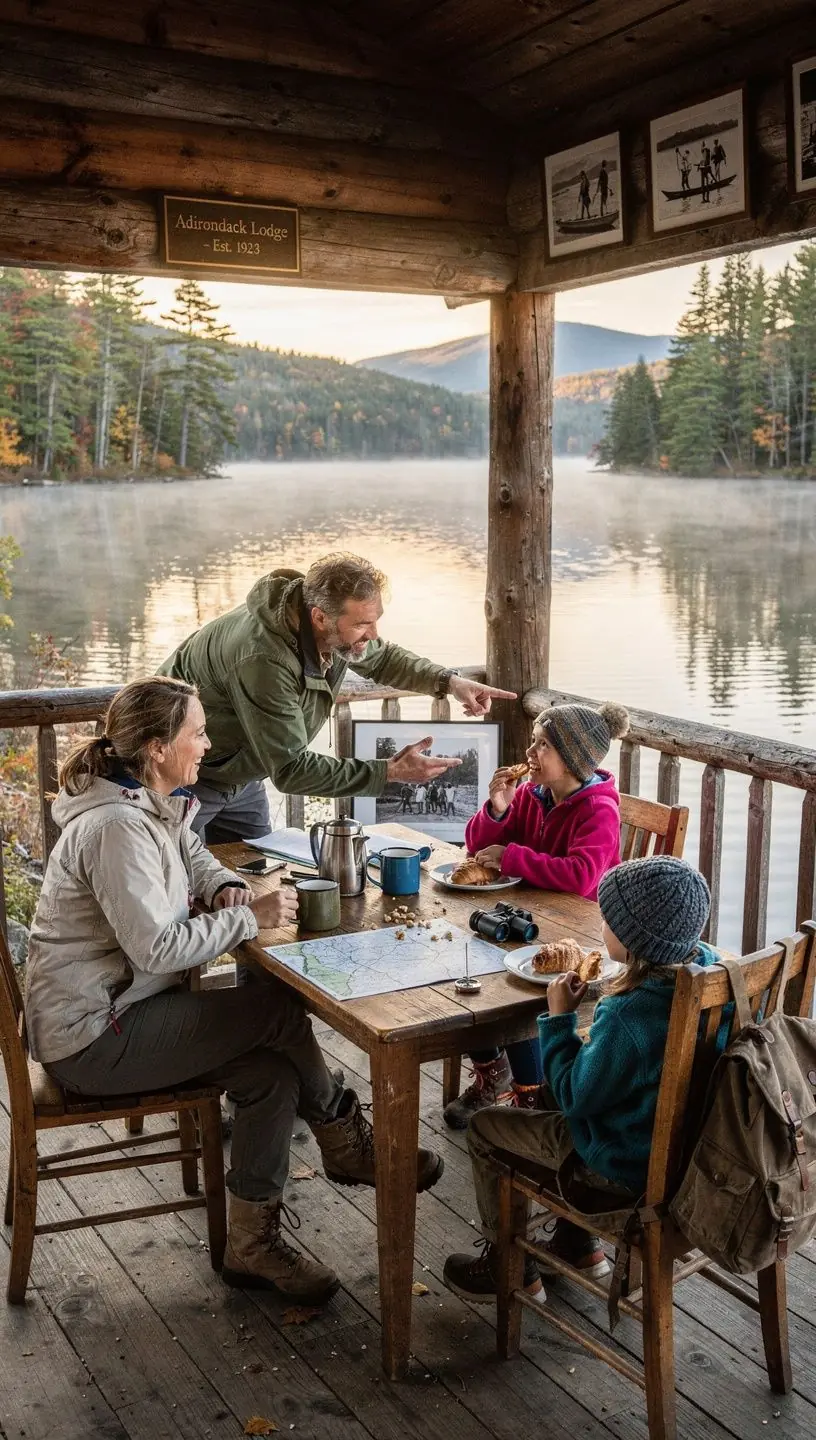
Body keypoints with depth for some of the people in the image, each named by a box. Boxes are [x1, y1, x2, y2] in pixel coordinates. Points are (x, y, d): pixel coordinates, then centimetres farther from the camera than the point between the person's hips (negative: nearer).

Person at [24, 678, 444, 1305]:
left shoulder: (154, 805, 5)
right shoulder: (116, 828, -25)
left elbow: (191, 854, 24)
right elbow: (157, 946, -28)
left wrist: (226, 888, 1)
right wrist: (249, 917, -18)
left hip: (119, 1007, 9)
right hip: (90, 1038, -9)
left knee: (272, 1073, -5)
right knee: (280, 1008, -12)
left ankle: (254, 1243, 8)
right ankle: (347, 1145, 11)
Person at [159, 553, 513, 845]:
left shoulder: (337, 631, -14)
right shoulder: (264, 660, -39)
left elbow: (380, 658, 11)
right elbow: (291, 771, -34)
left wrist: (449, 681, -5)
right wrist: (390, 772, -34)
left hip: (240, 778, 8)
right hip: (187, 778, -8)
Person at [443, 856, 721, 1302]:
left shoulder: (628, 1016, -36)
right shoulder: (710, 964, -13)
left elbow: (576, 1094, -21)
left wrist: (559, 1017, -13)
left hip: (631, 1166, -8)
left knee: (484, 1128, 10)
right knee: (553, 1095, 32)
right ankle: (579, 1243, 39)